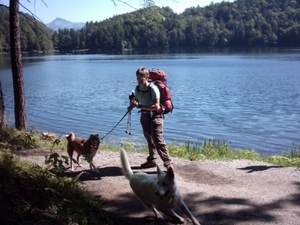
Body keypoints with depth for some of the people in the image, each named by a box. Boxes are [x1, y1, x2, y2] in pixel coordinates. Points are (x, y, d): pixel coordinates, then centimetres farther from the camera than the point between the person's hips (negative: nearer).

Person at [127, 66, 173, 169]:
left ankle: (168, 163, -8)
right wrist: (132, 105, -6)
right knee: (149, 139, 18)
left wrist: (140, 106, -30)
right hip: (144, 115, 8)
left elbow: (156, 106, -28)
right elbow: (136, 99, 18)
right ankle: (152, 160, 31)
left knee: (158, 140, -12)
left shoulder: (153, 88, -22)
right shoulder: (137, 88, 1)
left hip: (155, 116, -7)